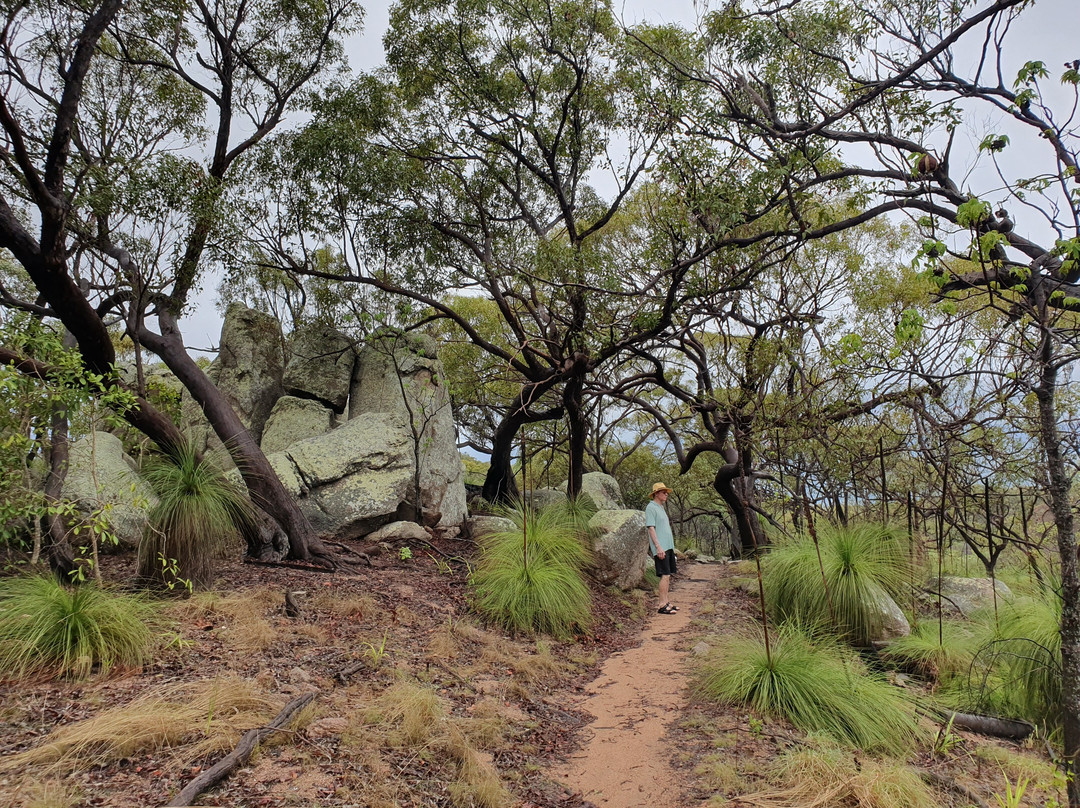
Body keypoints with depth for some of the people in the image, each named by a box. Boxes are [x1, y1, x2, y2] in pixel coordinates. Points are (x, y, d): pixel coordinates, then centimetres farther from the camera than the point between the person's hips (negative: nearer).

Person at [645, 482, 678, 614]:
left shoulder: (661, 508, 20)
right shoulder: (651, 507, -9)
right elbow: (651, 528, -16)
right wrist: (658, 547, -22)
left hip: (668, 547, 9)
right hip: (660, 548, -9)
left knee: (668, 575, 10)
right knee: (665, 575, -12)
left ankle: (666, 602, 16)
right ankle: (662, 606, -11)